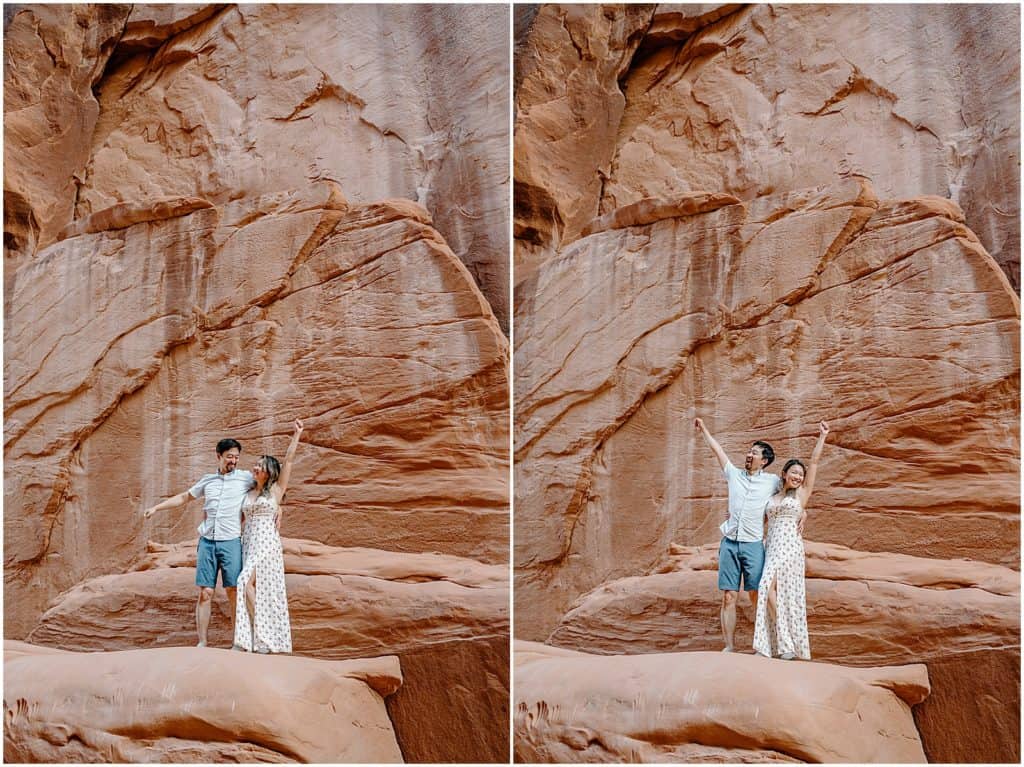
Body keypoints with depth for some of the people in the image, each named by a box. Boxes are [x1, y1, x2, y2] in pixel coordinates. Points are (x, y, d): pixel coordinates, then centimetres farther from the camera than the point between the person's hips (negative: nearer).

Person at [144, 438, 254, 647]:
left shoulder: (245, 478, 4)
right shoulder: (208, 480, 14)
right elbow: (184, 497, 26)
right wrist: (157, 507, 23)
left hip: (231, 543, -3)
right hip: (207, 542, 3)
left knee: (234, 594, -4)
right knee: (205, 593, -1)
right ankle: (202, 643, 1)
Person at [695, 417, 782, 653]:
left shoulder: (773, 482, 5)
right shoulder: (735, 475, 13)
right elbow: (717, 450, 22)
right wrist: (703, 429, 31)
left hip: (753, 545, -2)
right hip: (729, 544, 3)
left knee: (757, 597, -5)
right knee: (728, 597, -2)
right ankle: (728, 646, 0)